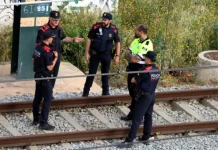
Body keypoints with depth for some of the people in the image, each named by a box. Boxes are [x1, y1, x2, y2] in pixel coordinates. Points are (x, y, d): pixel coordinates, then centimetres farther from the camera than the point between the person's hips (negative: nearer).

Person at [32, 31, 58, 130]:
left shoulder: (37, 47, 2)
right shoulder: (47, 51, -23)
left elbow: (34, 59, 14)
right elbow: (50, 67, -20)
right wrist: (55, 58, -8)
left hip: (37, 75, 9)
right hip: (45, 78, -9)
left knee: (37, 97, 17)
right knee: (48, 99, -4)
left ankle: (36, 119, 27)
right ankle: (43, 123, -5)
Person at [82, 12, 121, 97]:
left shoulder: (114, 30, -8)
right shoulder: (96, 27, -13)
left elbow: (117, 43, 2)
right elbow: (89, 39, -4)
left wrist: (117, 56, -2)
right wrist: (87, 52, -6)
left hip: (107, 54, 1)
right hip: (95, 53, -1)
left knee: (105, 73, 12)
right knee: (91, 73, 0)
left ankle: (105, 91, 23)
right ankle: (85, 92, 4)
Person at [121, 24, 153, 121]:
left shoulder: (147, 44, -22)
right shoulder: (136, 41, 7)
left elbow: (136, 59, -28)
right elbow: (127, 54, 3)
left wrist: (130, 57, -7)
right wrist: (132, 58, -17)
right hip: (132, 69, 9)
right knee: (132, 92, 20)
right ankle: (132, 114, 36)